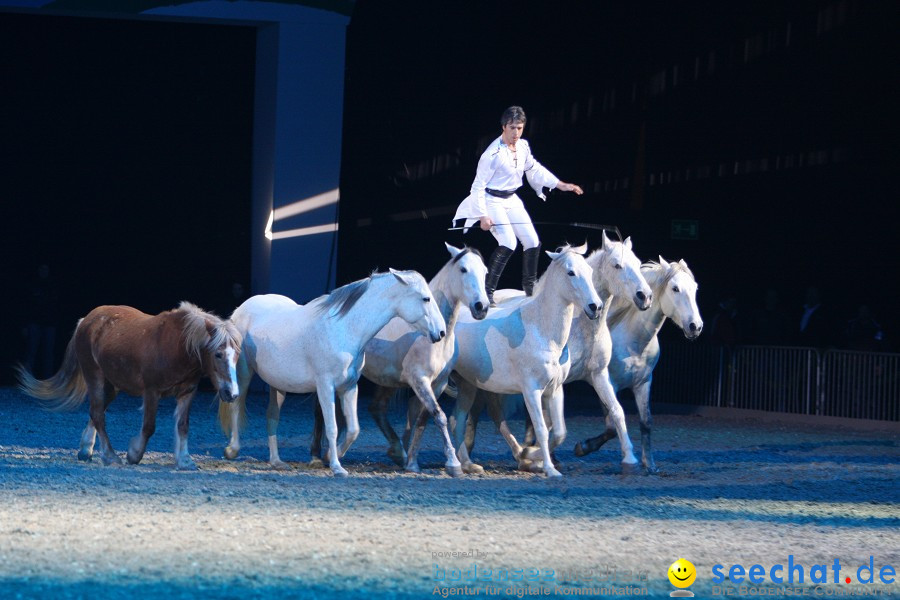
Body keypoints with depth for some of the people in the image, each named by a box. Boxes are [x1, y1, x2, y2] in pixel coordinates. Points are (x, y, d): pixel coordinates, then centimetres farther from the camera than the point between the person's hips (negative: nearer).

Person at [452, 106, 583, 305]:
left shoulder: (523, 147, -2)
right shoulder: (493, 153, -23)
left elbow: (535, 169, 18)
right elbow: (478, 186, -19)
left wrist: (562, 185, 17)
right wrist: (483, 216, -23)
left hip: (512, 200, 7)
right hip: (492, 201, -7)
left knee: (532, 242, 6)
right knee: (508, 243, -24)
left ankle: (530, 288, 27)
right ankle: (487, 291, -16)